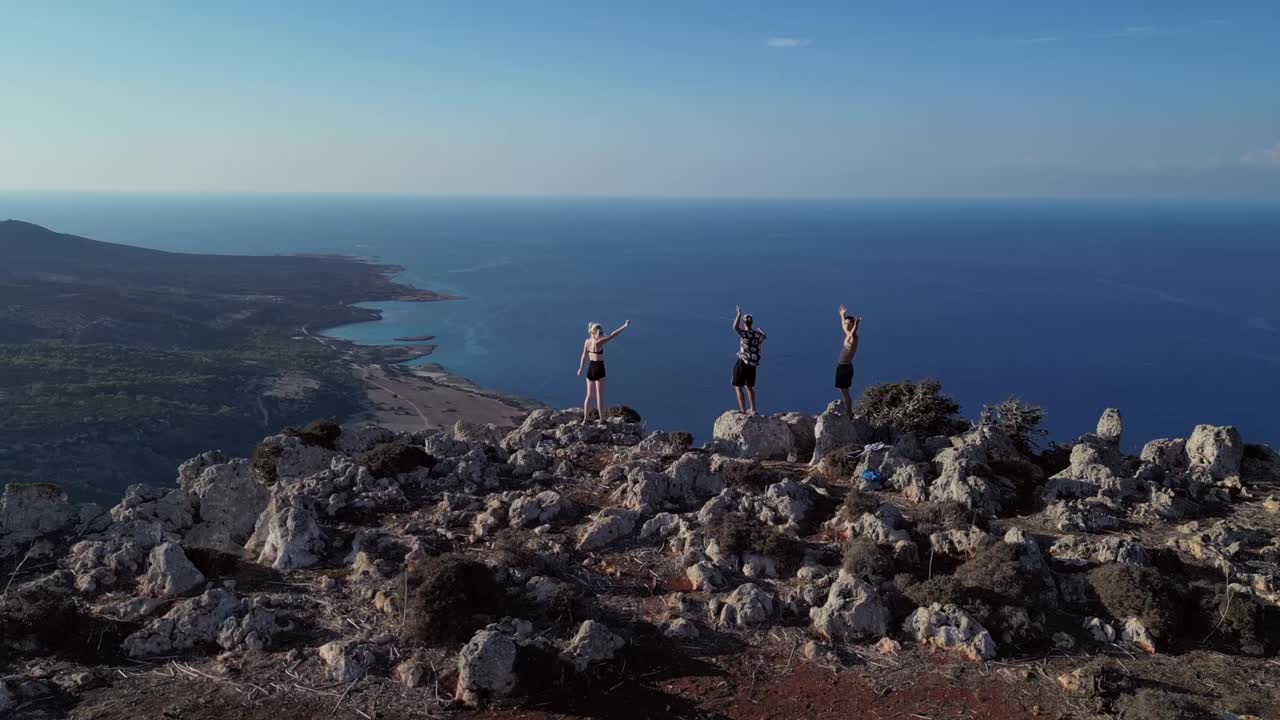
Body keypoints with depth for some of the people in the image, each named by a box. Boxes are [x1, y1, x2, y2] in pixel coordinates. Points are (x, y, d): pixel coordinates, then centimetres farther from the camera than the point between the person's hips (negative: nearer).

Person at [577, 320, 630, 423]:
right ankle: (602, 420, 10)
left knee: (589, 395, 17)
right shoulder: (598, 342, -20)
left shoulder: (587, 341, 1)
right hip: (599, 369, -7)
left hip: (590, 368, 7)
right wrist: (625, 326, -27)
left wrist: (580, 369, 25)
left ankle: (585, 419, 23)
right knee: (600, 396, 2)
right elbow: (612, 336, -25)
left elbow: (584, 356, 12)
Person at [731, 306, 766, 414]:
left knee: (738, 387, 3)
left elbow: (735, 327, -37)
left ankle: (743, 410, -3)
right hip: (753, 365, 6)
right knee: (749, 386, 23)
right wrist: (760, 330, 52)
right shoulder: (759, 335, 2)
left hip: (742, 363, -6)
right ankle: (753, 409, 30)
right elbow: (764, 336, 29)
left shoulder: (747, 334, -18)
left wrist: (739, 314, -23)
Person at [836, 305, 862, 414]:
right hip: (842, 366, 9)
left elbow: (853, 333, -41)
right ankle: (848, 412, 27)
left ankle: (849, 414, -1)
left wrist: (856, 324, -58)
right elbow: (843, 326, 33)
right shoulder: (848, 334, 10)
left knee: (844, 392, -6)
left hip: (845, 367, -9)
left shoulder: (853, 337, -16)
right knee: (844, 391, 17)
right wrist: (842, 316, 44)